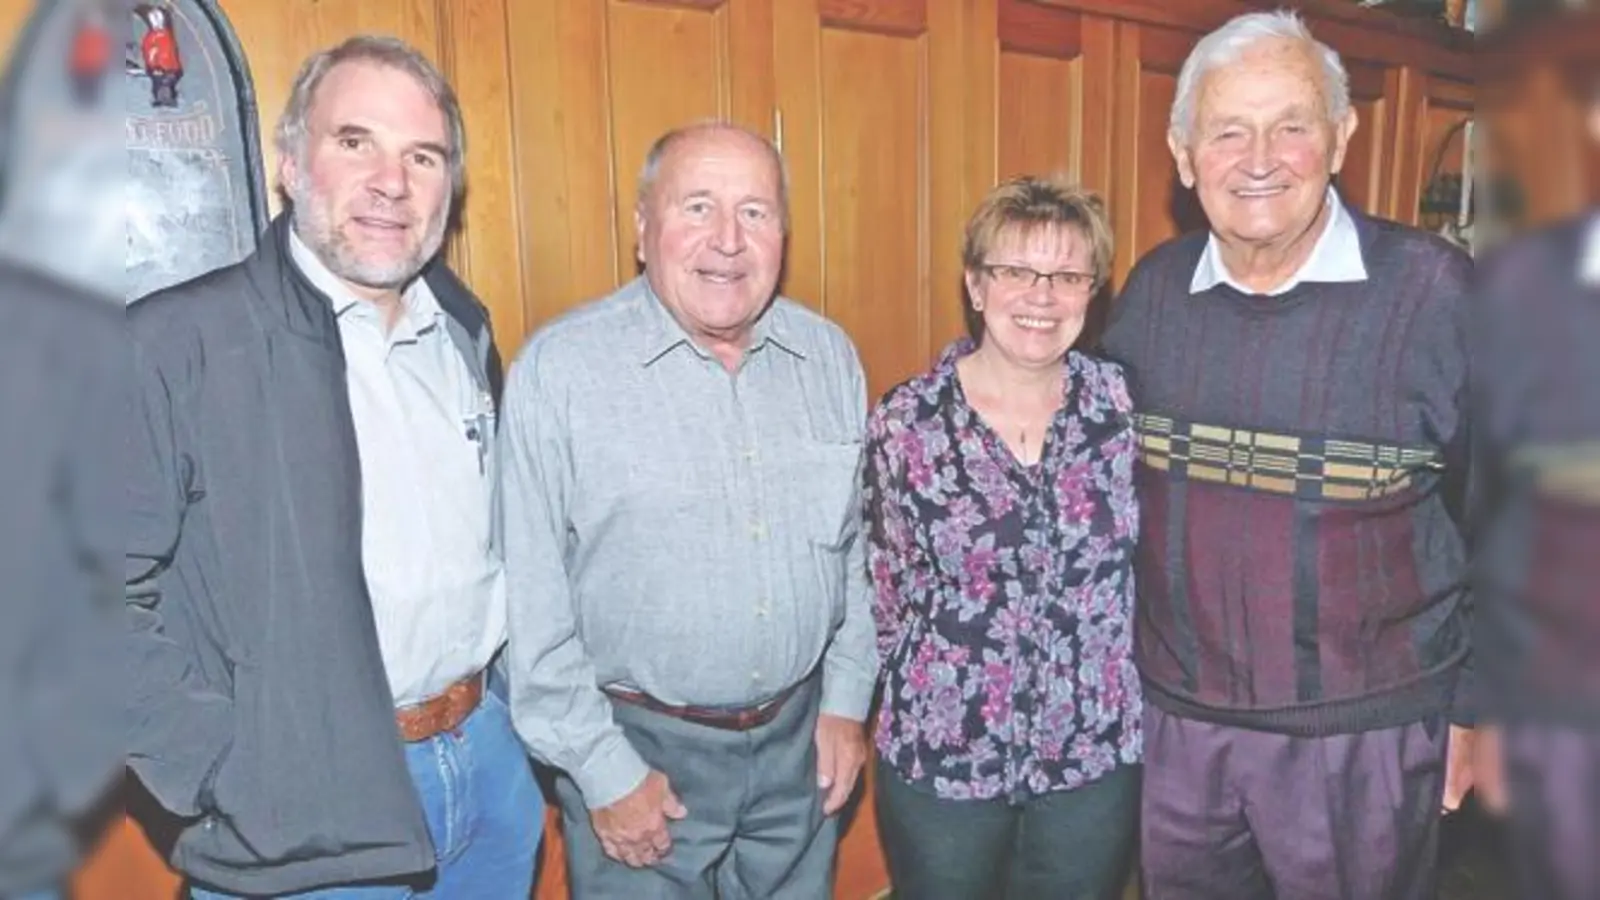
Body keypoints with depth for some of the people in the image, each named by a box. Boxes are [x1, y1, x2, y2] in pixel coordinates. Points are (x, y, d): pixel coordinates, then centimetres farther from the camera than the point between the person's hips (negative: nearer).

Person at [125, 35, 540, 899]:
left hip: (491, 760, 6)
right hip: (307, 812, -5)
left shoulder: (464, 325, 6)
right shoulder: (174, 341, -14)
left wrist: (502, 704, 9)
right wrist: (228, 780, -15)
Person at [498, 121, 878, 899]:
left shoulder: (830, 355, -1)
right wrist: (603, 769, -10)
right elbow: (532, 597, -13)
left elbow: (857, 542, 7)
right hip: (639, 746, -4)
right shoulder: (559, 368, -16)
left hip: (801, 738, 4)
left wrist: (846, 698, 6)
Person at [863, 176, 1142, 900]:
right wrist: (935, 694, 3)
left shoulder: (1125, 404, -6)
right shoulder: (906, 421, -11)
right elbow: (881, 589, -3)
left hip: (1098, 753, 2)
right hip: (941, 758, -1)